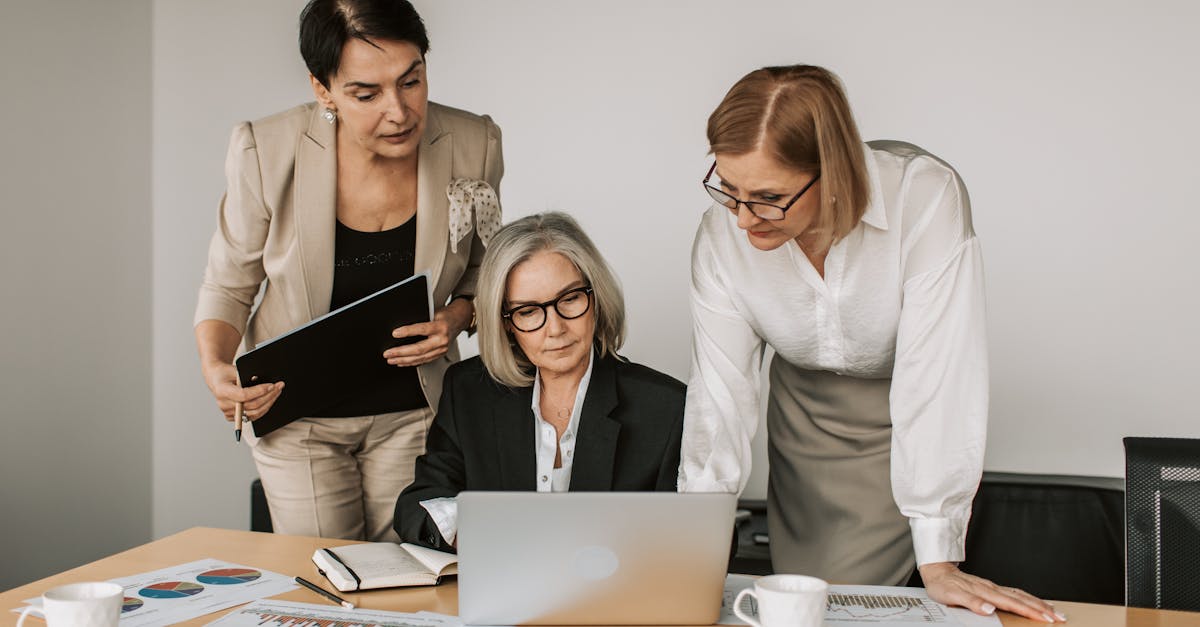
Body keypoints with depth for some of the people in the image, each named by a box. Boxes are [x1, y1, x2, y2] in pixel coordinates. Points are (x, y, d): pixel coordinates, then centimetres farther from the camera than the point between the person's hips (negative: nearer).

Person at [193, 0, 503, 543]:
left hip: (413, 411, 1)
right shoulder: (266, 152, -18)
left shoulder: (472, 146, -13)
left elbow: (483, 270, 6)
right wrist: (214, 366, -20)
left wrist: (455, 318, -14)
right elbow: (228, 285, -2)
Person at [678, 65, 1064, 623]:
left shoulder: (925, 197, -32)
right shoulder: (722, 235, -20)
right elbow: (720, 391, -18)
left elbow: (937, 374, -33)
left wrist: (938, 562, -32)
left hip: (906, 423, -2)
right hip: (804, 415, 3)